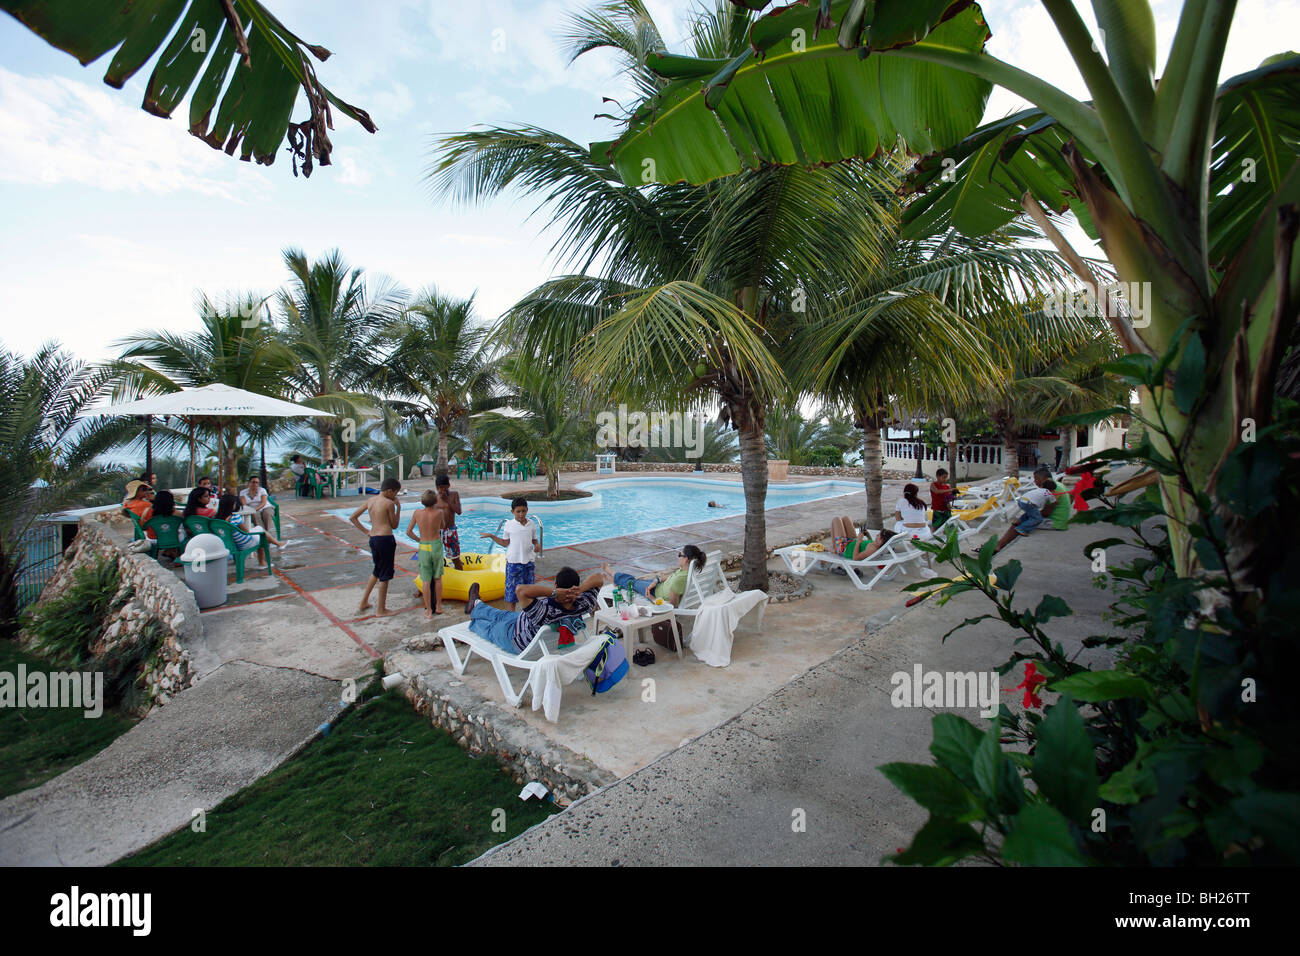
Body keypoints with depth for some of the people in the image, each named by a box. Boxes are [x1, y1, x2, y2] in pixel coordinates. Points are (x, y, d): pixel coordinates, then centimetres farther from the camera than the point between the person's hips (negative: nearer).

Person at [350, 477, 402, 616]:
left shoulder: (370, 501, 10)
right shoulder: (389, 503, -11)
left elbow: (352, 517, 13)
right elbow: (394, 525, -1)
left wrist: (365, 531, 13)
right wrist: (398, 507, 3)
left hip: (373, 538, 8)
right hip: (386, 539, -8)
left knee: (377, 571, 25)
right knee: (385, 575, 3)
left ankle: (363, 603, 29)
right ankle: (381, 609, 11)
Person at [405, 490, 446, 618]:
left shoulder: (417, 513, -5)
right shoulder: (439, 512, -10)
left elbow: (408, 532, 0)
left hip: (423, 547, 1)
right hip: (436, 545, -1)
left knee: (426, 581, 7)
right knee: (437, 578, 15)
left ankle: (429, 611, 11)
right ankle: (438, 606, 23)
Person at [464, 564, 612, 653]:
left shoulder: (546, 612, -50)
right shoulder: (583, 606, -34)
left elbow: (520, 590, -58)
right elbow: (599, 578, -24)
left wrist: (554, 592, -58)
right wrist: (579, 590, -41)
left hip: (516, 641, -5)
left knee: (491, 628, 28)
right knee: (504, 615, 30)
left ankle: (473, 622, 62)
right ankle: (475, 606, 58)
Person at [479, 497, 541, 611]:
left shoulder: (532, 524, 1)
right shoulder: (508, 525, -3)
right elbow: (505, 543, 4)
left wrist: (538, 545, -12)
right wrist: (491, 536, -1)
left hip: (528, 560, 2)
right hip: (513, 561, -2)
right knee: (512, 588, 4)